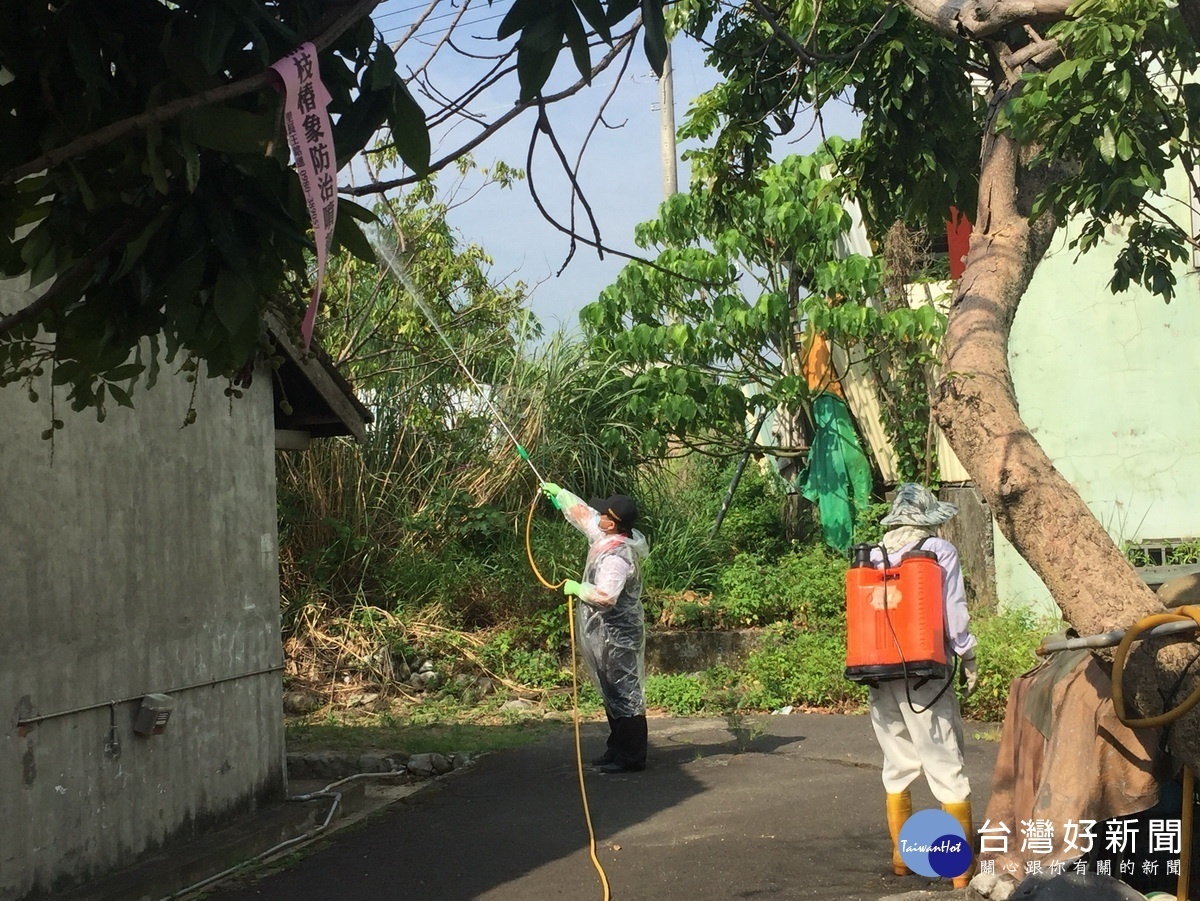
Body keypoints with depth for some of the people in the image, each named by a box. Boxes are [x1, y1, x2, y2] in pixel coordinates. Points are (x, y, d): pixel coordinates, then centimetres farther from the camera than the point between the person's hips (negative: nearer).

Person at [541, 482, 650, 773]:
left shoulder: (617, 556, -26)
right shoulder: (608, 539, 5)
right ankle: (618, 750, 27)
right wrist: (559, 493, 31)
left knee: (624, 694, -4)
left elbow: (605, 595, -38)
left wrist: (577, 588, -22)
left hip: (617, 637, -11)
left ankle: (632, 757, 1)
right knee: (614, 694, 17)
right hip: (608, 633, 11)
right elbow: (583, 513, 22)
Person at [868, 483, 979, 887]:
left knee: (897, 763, 16)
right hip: (926, 671, -4)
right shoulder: (941, 552, -3)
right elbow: (954, 613, -5)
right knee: (946, 764, -1)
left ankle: (901, 854, 25)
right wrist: (969, 660, 5)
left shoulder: (874, 557, 7)